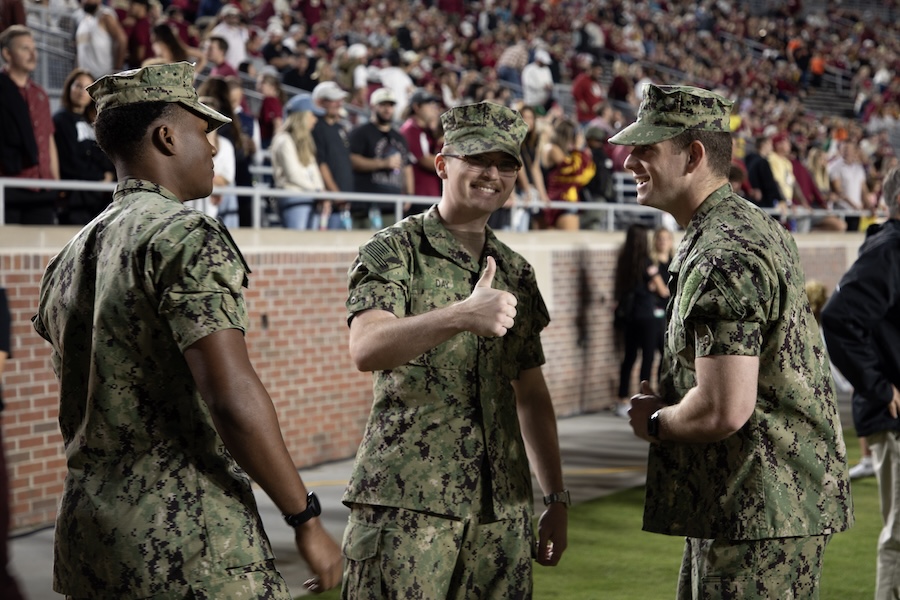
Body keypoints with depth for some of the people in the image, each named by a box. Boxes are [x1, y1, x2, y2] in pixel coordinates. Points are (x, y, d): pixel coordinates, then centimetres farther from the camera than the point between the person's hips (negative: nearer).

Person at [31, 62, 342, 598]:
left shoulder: (71, 257, 15)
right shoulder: (185, 236, -12)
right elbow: (233, 398, -20)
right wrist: (307, 519, -14)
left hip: (83, 525, 9)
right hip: (185, 532, -9)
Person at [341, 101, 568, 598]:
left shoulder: (517, 272, 15)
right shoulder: (393, 251, -3)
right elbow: (365, 349, -21)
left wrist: (556, 499, 16)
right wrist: (460, 316, -36)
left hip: (502, 510, 5)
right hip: (405, 502, -5)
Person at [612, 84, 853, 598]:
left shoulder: (723, 260, -21)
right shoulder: (761, 228, 13)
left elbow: (724, 410, -28)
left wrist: (654, 421, -9)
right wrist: (669, 398, 12)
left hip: (759, 512, -11)